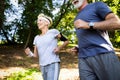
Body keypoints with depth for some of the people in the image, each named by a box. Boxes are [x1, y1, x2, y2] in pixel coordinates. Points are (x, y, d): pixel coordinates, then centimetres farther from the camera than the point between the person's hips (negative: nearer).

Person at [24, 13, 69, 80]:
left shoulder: (53, 32, -1)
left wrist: (59, 47, -10)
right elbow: (36, 55, 14)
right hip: (42, 66, 6)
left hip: (53, 64, -6)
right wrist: (30, 54, -7)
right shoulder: (37, 38, 13)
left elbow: (66, 41, 7)